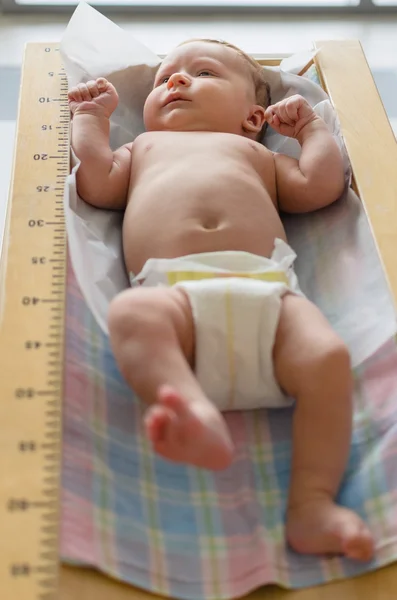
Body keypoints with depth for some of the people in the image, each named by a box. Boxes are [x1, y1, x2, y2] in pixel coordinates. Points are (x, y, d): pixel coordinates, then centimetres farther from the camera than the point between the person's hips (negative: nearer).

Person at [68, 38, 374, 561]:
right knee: (131, 312, -35)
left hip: (266, 289, 1)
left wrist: (310, 125, 35)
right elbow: (98, 184, 23)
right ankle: (199, 412, -54)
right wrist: (92, 117, 37)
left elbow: (319, 186, 24)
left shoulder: (255, 153, 38)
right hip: (174, 293, 0)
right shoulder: (144, 148, 41)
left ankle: (312, 503, -29)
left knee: (328, 356, -27)